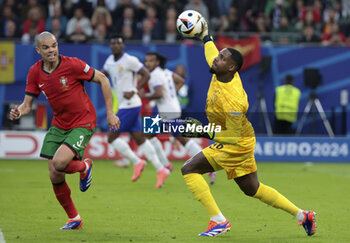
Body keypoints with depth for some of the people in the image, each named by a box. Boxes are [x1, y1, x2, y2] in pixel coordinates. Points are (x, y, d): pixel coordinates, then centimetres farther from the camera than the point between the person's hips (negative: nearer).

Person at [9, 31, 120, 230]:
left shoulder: (72, 64, -18)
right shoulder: (35, 72, -3)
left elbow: (103, 79, -9)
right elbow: (28, 103, 2)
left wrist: (110, 113, -9)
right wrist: (19, 112, -23)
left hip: (83, 123, -6)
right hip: (58, 125, 6)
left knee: (59, 163, -25)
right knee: (55, 176, 1)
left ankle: (84, 166, 10)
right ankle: (74, 219, 21)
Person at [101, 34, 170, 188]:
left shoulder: (129, 60, -11)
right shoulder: (110, 60, 14)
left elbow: (146, 75, -9)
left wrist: (134, 91, -17)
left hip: (130, 105, -9)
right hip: (123, 106, 9)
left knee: (112, 138, -8)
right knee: (139, 139, 8)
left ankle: (137, 162, 3)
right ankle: (160, 170, 9)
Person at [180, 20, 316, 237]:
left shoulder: (232, 100, -33)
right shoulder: (222, 73, -9)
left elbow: (234, 136, -26)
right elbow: (212, 55, 16)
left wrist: (205, 133, -28)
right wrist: (205, 35, 27)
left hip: (235, 146, -9)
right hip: (242, 144, 9)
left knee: (189, 169, -13)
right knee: (253, 189, 20)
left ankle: (218, 221, -13)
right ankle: (303, 215, 27)